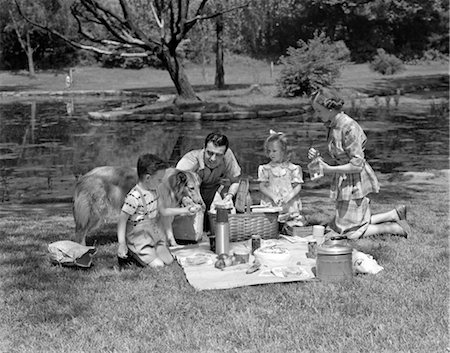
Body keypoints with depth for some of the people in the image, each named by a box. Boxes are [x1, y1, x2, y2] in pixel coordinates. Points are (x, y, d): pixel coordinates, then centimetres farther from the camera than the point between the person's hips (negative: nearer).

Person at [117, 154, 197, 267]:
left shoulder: (153, 192, 4)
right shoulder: (134, 197, -24)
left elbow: (161, 211, 18)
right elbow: (122, 221, -21)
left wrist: (182, 210, 15)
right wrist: (121, 244, -24)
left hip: (154, 235, 9)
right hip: (139, 239, -8)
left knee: (168, 260, 3)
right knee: (158, 265, -14)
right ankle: (131, 253, 5)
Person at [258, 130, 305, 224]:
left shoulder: (292, 168, 5)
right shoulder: (265, 169, 9)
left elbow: (298, 186, 5)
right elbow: (262, 187, 5)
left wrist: (289, 196, -14)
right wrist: (273, 196, -10)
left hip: (290, 205, 0)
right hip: (270, 204, 0)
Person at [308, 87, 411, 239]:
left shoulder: (348, 128, -25)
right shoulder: (333, 125, 2)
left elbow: (357, 165, -25)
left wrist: (329, 169, -22)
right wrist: (318, 158, -8)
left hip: (354, 182, -9)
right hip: (344, 181, 9)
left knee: (350, 232, 3)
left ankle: (396, 228, 11)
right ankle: (395, 214, 23)